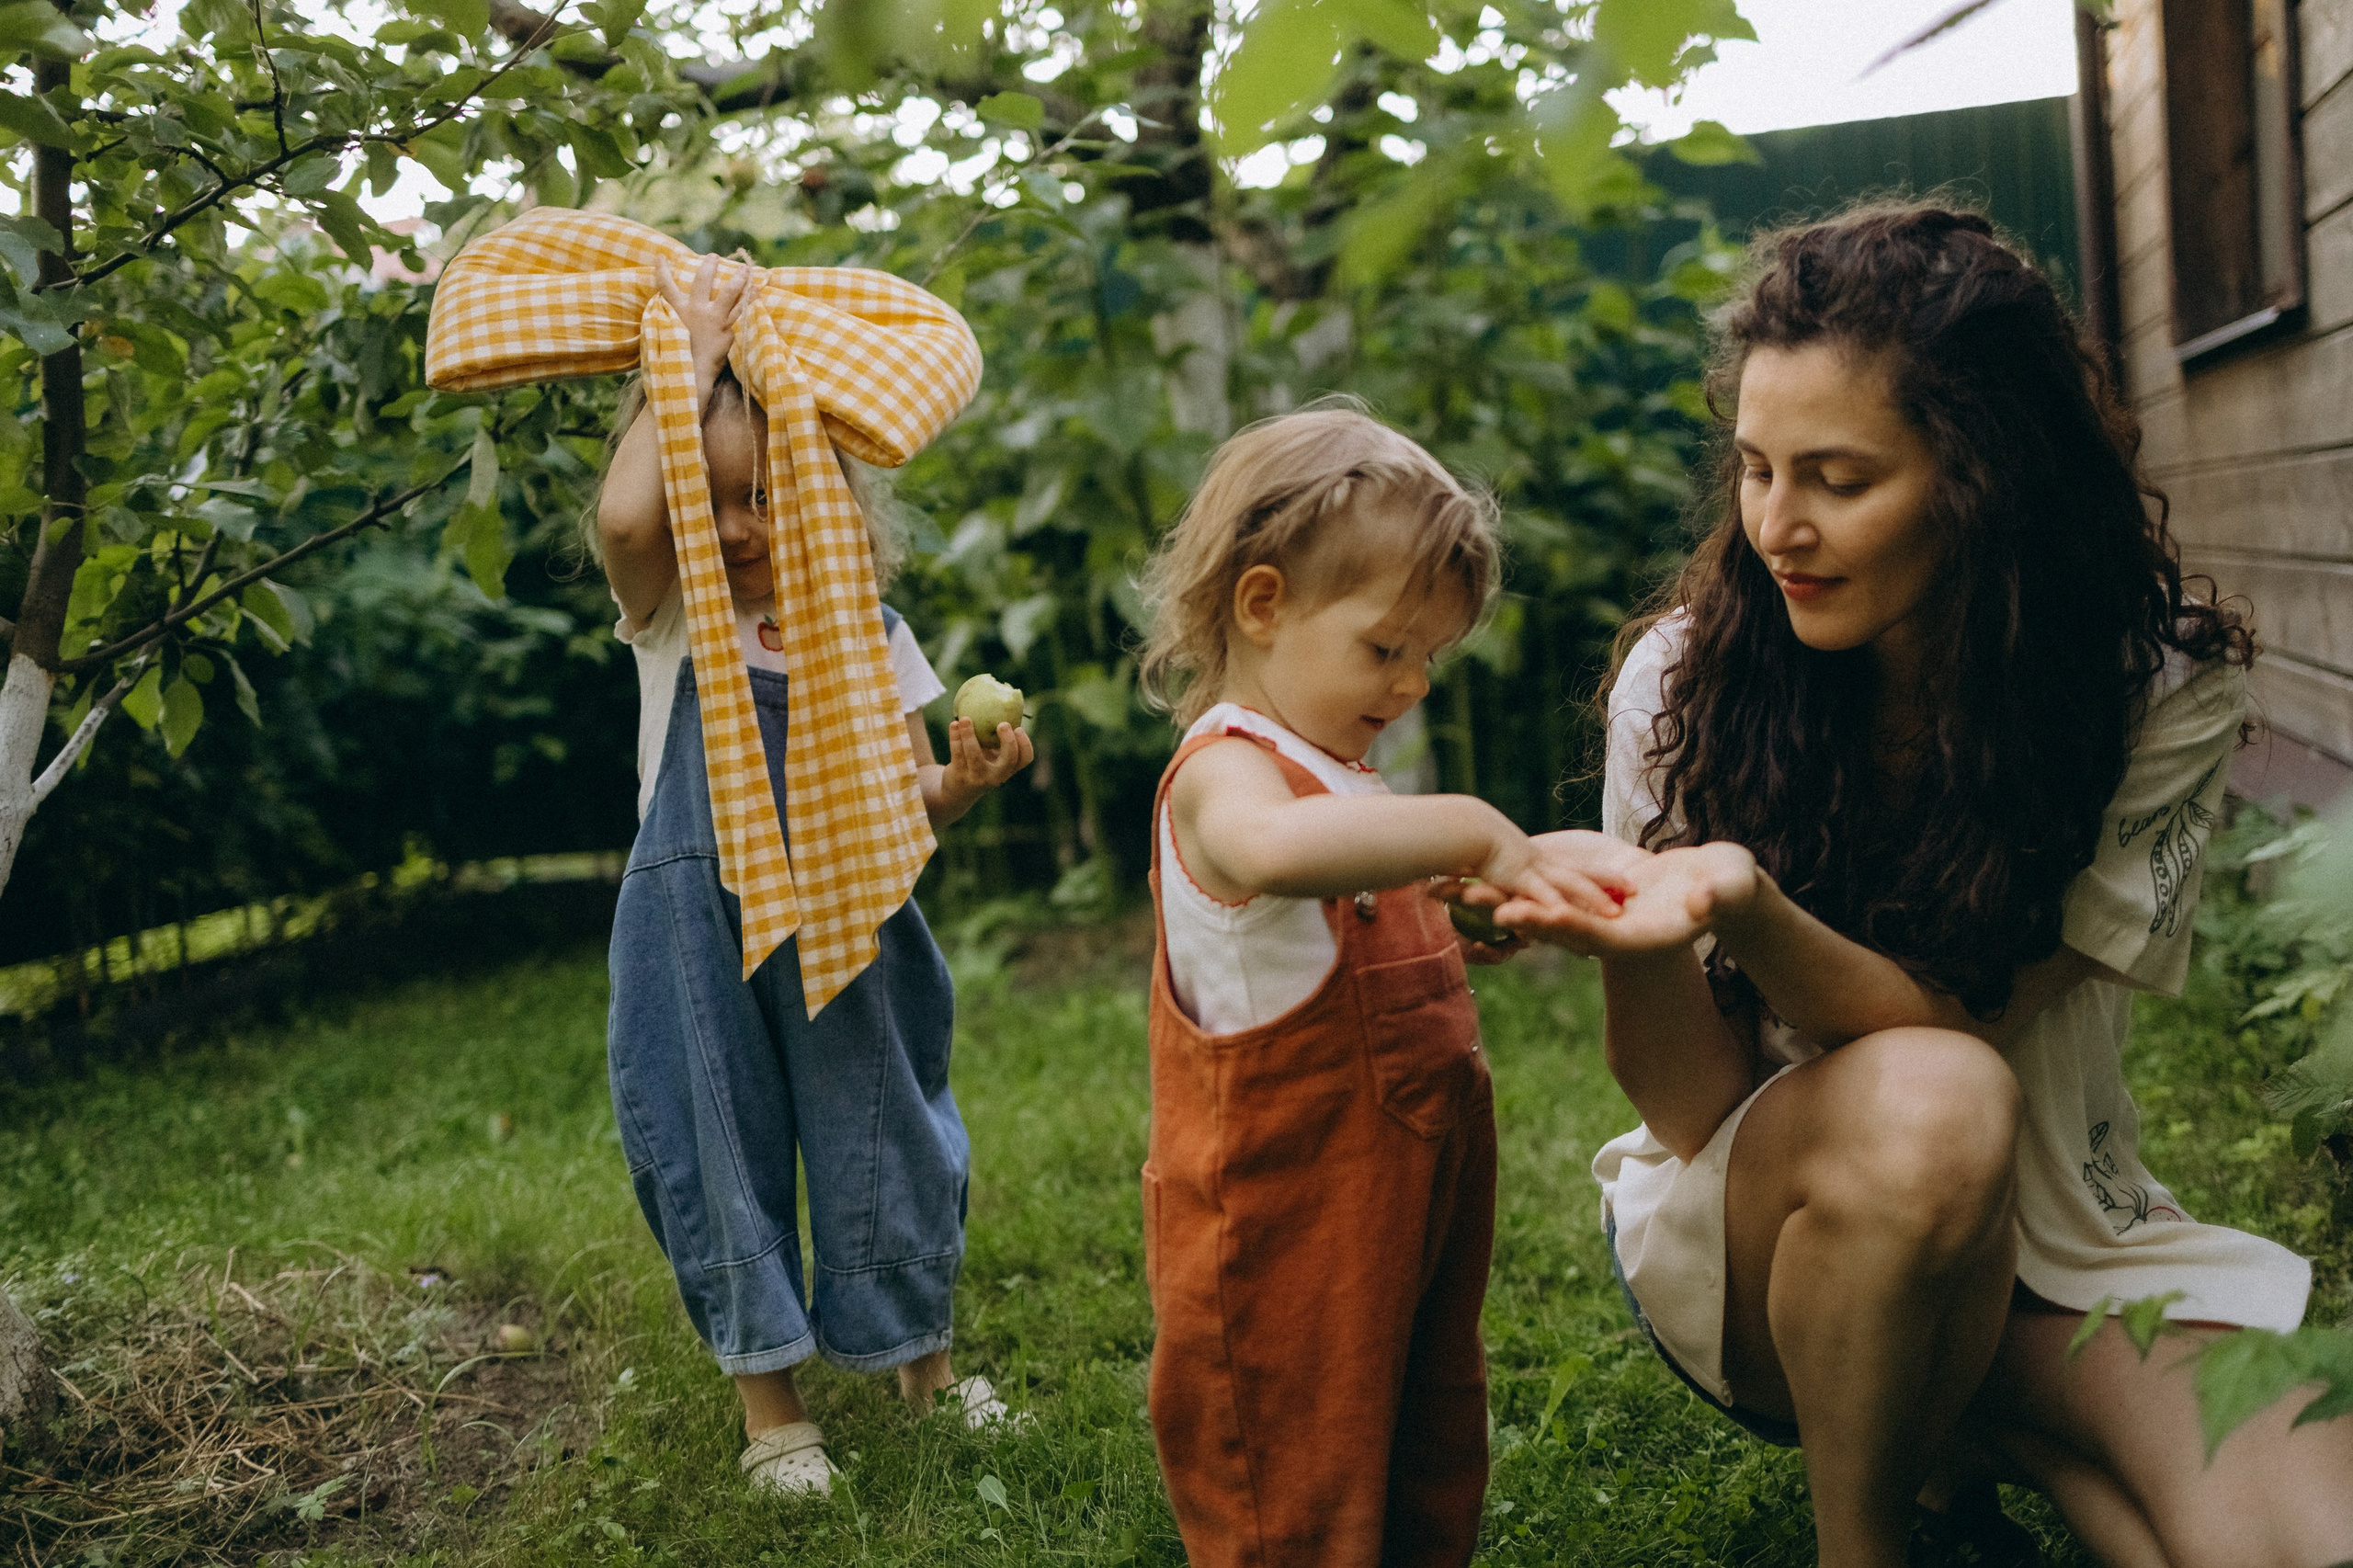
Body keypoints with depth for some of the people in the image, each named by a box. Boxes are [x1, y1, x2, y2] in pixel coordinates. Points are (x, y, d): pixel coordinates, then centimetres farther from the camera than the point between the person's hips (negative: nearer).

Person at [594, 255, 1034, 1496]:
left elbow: (907, 794, 5)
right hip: (702, 938, -1)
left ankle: (924, 1362, 34)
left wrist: (965, 780, -19)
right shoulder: (672, 615, -4)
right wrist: (692, 358, -19)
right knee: (726, 1158, 7)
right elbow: (622, 517, -27)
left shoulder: (865, 630, 1)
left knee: (879, 1147, 11)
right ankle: (771, 1409, 24)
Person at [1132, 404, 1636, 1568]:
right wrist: (1473, 832, -39)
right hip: (1287, 1229, -9)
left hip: (1410, 1199, 9)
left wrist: (1496, 900, 9)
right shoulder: (1225, 768, -18)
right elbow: (1271, 851, -44)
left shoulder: (1341, 780, 13)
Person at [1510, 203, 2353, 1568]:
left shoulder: (2166, 691, -13)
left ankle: (1970, 1435, 7)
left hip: (2052, 1231, 1)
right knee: (1927, 1106, -35)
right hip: (1756, 1225, -1)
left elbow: (1964, 1020, -20)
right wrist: (1641, 931, -35)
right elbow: (1692, 1111, -13)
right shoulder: (1686, 679, -14)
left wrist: (1747, 907, -39)